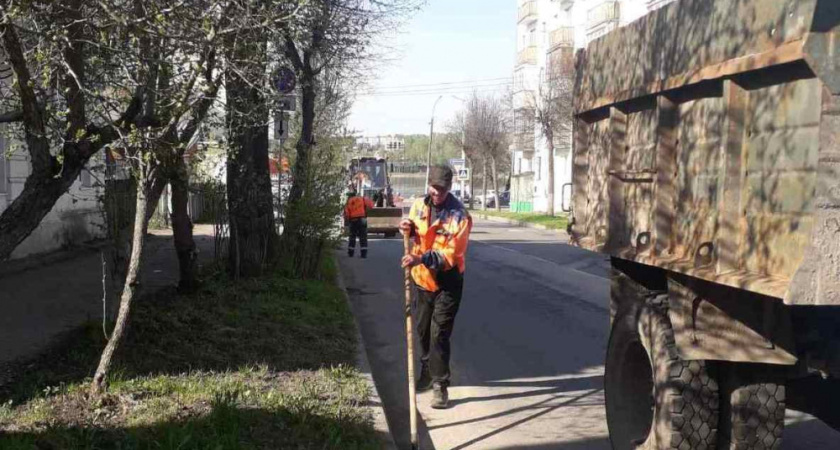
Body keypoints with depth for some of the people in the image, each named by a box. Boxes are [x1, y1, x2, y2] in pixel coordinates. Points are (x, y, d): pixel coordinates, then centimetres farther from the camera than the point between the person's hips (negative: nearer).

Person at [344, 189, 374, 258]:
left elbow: (346, 213, 2)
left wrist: (346, 222, 12)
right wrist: (366, 210, 12)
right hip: (362, 220, -1)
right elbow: (370, 204, -4)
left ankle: (350, 252, 19)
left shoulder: (348, 202, 10)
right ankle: (364, 253, -4)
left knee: (352, 237, 16)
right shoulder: (362, 199, 10)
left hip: (353, 221, 1)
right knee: (363, 237, 2)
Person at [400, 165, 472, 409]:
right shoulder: (419, 205, 0)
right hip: (423, 279, 6)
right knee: (423, 330, 19)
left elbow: (452, 254, -24)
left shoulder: (459, 215, -18)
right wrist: (408, 228, -8)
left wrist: (422, 259, -38)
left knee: (439, 333, -8)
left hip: (447, 282, -6)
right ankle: (427, 372, 38)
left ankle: (440, 385, 2)